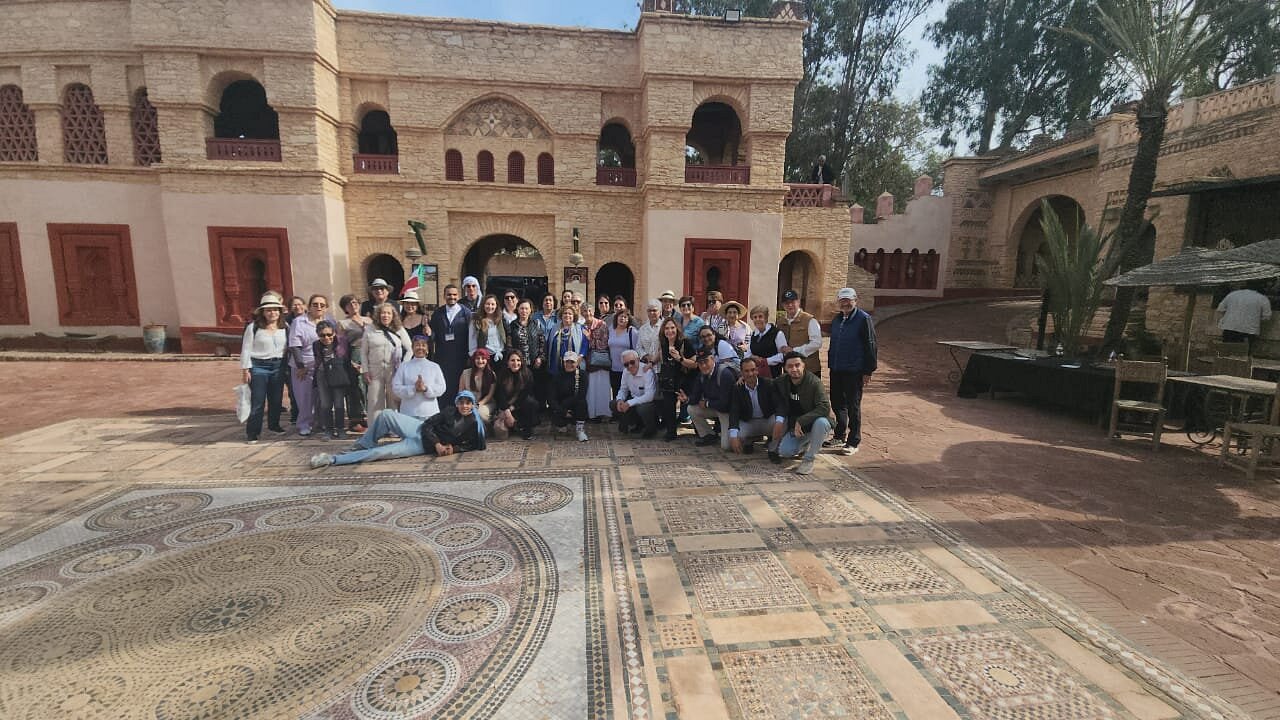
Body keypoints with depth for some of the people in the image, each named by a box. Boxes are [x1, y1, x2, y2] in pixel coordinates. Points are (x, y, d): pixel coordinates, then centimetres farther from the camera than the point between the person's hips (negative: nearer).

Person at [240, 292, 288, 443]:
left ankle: (273, 425, 29)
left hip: (278, 366, 4)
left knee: (276, 399, 12)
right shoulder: (253, 327, -5)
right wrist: (245, 369, -8)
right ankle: (252, 431, 7)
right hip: (258, 367, -4)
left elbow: (289, 347, 9)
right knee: (257, 401, -2)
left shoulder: (285, 327, 5)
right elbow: (246, 349, -4)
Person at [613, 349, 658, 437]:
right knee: (614, 404, -8)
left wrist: (629, 403, -31)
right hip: (635, 399, 7)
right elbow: (623, 389, 10)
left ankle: (651, 428, -3)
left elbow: (649, 396, -32)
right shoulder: (626, 372, -4)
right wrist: (620, 399, -13)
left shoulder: (647, 371, -25)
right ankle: (638, 425, 12)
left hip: (651, 401, -7)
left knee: (642, 408, -38)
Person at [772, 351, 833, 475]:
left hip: (813, 423, -4)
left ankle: (809, 460, -20)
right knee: (784, 451, -16)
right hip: (795, 426, 4)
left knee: (821, 422, -38)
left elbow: (825, 408, -31)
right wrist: (779, 419, -8)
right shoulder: (782, 382, -5)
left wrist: (801, 421, -34)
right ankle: (805, 444, 20)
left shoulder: (814, 382, -21)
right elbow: (781, 404, 11)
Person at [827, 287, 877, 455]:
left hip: (854, 371, -7)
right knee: (837, 404, 14)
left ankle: (853, 442, 12)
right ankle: (839, 436, 28)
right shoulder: (836, 319, 12)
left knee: (853, 407, 2)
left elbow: (870, 346, -11)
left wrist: (868, 371, -14)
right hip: (836, 370, 7)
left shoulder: (864, 319, -9)